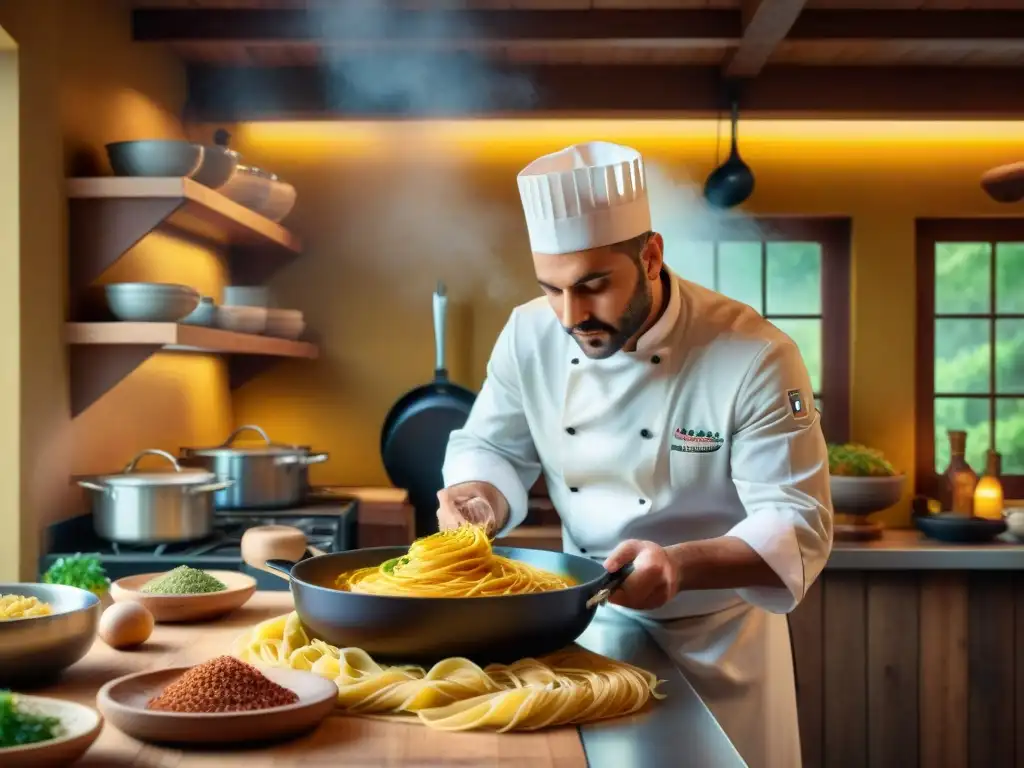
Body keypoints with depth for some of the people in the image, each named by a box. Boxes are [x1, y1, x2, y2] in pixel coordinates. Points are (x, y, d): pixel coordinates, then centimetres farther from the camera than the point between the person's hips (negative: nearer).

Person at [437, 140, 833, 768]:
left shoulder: (756, 358, -23)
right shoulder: (530, 336, -10)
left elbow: (798, 528, -24)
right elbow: (491, 449, 4)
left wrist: (682, 565, -42)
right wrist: (479, 495, -20)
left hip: (719, 642, -3)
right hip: (588, 624, 4)